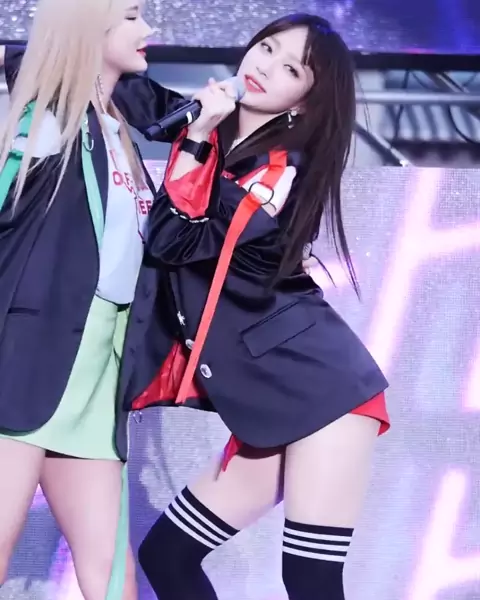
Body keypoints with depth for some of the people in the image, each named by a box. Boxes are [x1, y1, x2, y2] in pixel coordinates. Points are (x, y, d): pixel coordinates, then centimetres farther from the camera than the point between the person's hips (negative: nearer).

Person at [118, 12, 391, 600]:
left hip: (317, 379, -7)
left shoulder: (285, 168, -9)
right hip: (260, 396, 8)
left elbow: (174, 240, -15)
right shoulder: (210, 140, 13)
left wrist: (196, 136, -12)